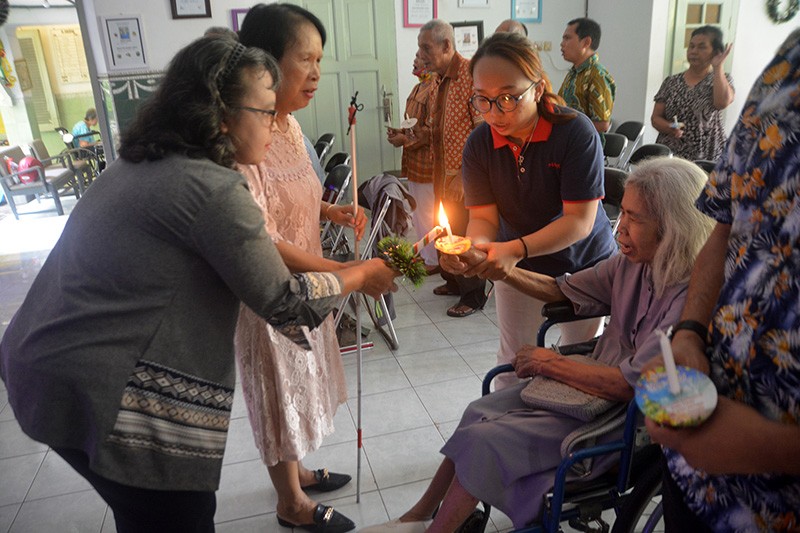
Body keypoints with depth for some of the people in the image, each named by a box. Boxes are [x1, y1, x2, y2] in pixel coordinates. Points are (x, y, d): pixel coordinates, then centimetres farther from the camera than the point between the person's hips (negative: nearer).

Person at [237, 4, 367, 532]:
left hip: (304, 284, 8)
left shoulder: (289, 122, 1)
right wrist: (343, 271, -25)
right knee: (280, 393, 11)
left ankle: (296, 469, 48)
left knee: (300, 382, 24)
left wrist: (331, 210, -3)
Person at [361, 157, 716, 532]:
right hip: (594, 383, 8)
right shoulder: (632, 263, -2)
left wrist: (551, 363, -16)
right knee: (478, 413, 2)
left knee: (485, 440, -12)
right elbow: (561, 290, 7)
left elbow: (630, 385, -27)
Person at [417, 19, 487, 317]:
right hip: (443, 173, 9)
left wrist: (464, 175, -23)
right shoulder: (440, 80, 11)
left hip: (465, 177, -8)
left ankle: (473, 296, 18)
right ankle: (454, 281, 38)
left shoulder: (472, 75, -17)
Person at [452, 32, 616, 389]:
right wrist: (474, 246, -35)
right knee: (513, 363, 15)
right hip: (517, 266, 3)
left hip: (583, 264, -2)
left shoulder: (575, 132, -26)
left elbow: (580, 220, -28)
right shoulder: (479, 143, -13)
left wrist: (516, 249, -42)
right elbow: (483, 215, -11)